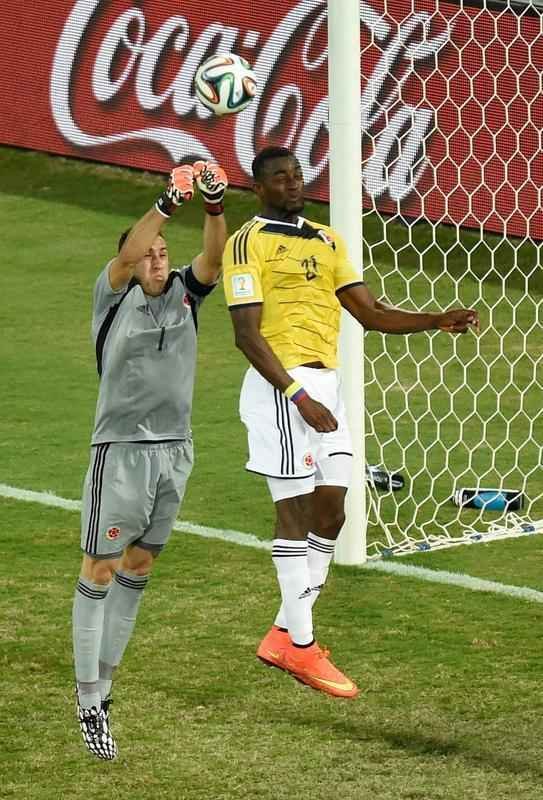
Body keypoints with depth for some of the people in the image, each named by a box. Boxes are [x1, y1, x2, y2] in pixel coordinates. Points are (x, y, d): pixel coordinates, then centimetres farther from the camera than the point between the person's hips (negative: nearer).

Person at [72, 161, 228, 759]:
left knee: (138, 569, 11)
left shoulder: (184, 295, 7)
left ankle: (103, 679, 21)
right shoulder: (113, 296, -4)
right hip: (121, 451, -5)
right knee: (99, 574, -4)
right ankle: (89, 701, -2)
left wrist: (214, 206, -29)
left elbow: (213, 259, -11)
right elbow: (128, 253, -23)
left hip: (175, 452, 5)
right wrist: (166, 204, -37)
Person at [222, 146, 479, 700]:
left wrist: (439, 321, 0)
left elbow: (371, 314, 15)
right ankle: (301, 648, 1)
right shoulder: (249, 243, -6)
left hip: (325, 384, 8)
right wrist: (298, 396, -22)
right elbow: (247, 334, -13)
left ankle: (285, 633, 17)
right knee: (296, 514, -5)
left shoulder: (326, 241, 18)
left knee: (330, 513, 7)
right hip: (281, 386, -8)